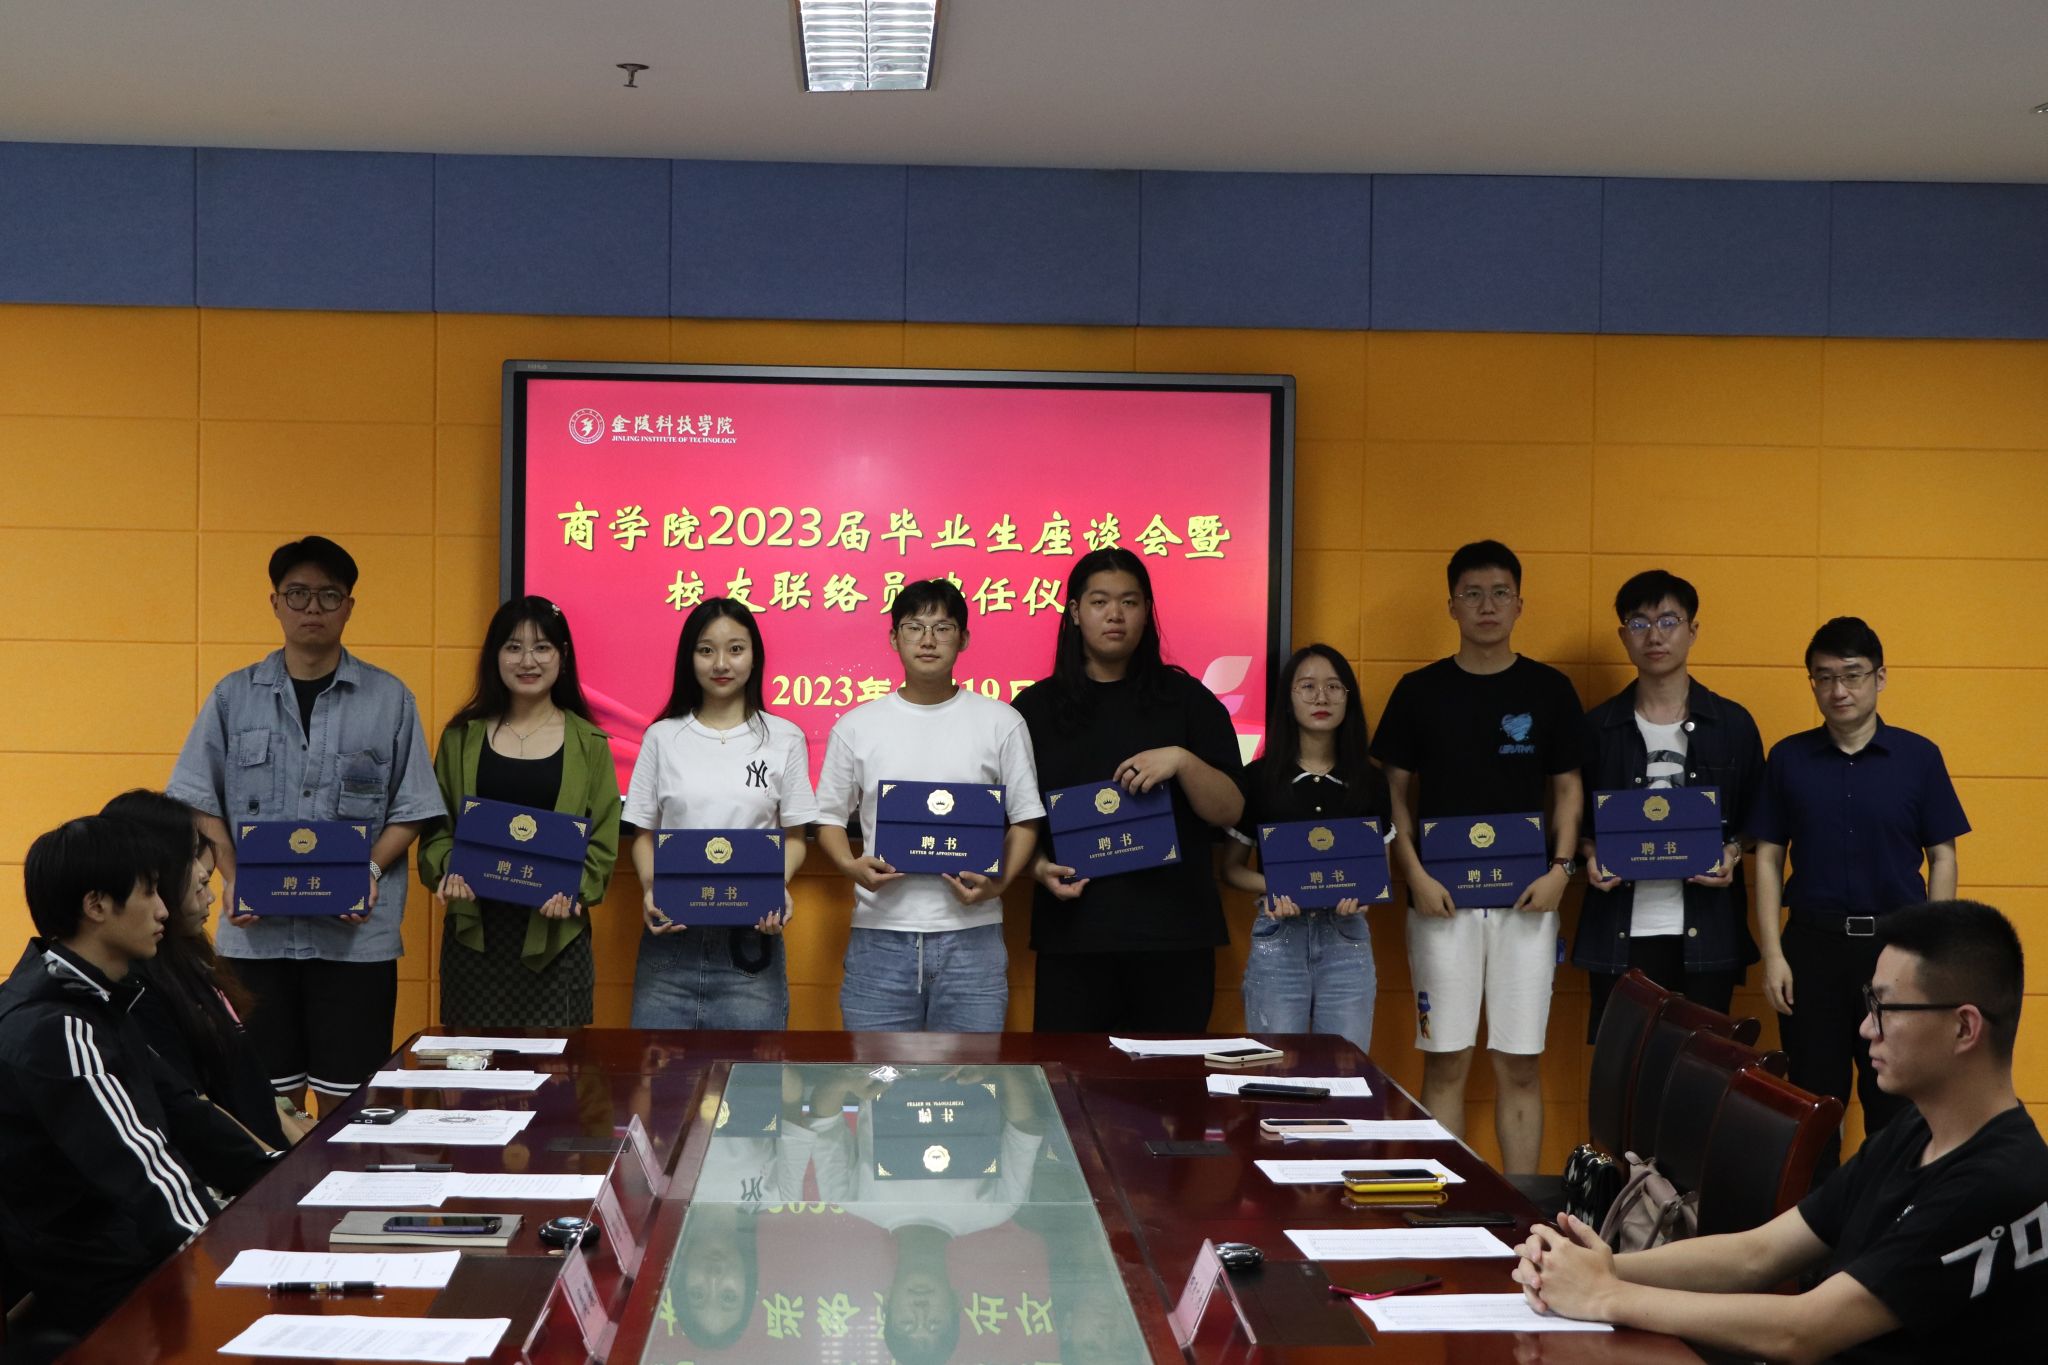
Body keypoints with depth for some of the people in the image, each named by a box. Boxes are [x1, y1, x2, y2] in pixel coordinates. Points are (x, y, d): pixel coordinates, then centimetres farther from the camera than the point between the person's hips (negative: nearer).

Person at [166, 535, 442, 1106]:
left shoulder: (389, 699, 6)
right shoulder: (234, 696, 10)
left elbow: (411, 811, 6)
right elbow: (200, 801, 10)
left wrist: (371, 871, -11)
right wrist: (231, 876, -5)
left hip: (356, 931, -1)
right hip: (257, 929, 1)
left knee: (349, 1095, -1)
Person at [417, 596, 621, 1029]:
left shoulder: (588, 744, 6)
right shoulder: (462, 737, 9)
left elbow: (604, 841, 3)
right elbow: (436, 825, 10)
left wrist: (574, 889, -14)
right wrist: (448, 870, -10)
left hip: (555, 933, -1)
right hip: (474, 930, 1)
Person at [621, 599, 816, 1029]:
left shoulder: (783, 739, 5)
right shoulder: (663, 737, 8)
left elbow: (793, 837, 8)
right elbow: (643, 832, 10)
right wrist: (651, 891, -9)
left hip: (750, 938, -1)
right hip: (670, 935, 1)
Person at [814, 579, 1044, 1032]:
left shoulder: (1001, 723, 5)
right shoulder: (856, 726, 8)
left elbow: (1025, 819, 7)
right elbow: (829, 816, 11)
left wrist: (1000, 881, -10)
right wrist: (850, 866, -9)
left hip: (971, 934, -1)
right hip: (880, 933, 1)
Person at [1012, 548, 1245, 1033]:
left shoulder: (1185, 699, 7)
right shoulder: (1037, 707, 9)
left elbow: (1230, 811, 2)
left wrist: (1182, 761, -15)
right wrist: (1039, 867, -9)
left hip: (1173, 930, 0)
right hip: (1073, 933, 0)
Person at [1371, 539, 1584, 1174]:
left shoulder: (1549, 690, 6)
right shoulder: (1420, 690, 5)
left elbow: (1568, 787, 9)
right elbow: (1393, 792, 6)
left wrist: (1561, 868, -5)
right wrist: (1414, 874, -6)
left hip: (1526, 897, 0)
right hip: (1443, 896, 0)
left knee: (1520, 1065, 3)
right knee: (1445, 1062, 1)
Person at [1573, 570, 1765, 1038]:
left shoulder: (1732, 723, 7)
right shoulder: (1598, 726, 7)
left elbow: (1757, 817, 10)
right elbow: (1575, 817, 12)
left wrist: (1733, 853, -9)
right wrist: (1590, 855, -8)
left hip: (1705, 932, 0)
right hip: (1620, 932, 0)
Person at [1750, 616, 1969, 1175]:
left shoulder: (1919, 757, 0)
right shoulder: (1789, 758, 4)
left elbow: (1942, 857, 3)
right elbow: (1768, 859, 5)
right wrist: (1773, 955, -2)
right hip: (1812, 944, 1)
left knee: (1895, 1105, 3)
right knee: (1813, 1099, 7)